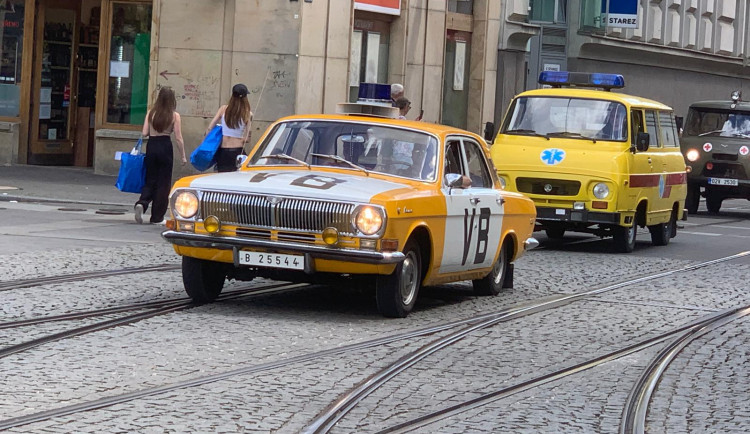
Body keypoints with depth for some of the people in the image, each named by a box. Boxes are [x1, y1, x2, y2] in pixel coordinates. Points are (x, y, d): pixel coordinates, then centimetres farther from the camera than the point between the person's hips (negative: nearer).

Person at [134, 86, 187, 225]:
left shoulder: (151, 113, -1)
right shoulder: (175, 116, -7)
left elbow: (144, 133, -2)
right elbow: (178, 138, -8)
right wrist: (183, 156, 0)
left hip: (151, 146, 2)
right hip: (165, 147, -2)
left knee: (150, 180, 14)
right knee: (163, 182, 7)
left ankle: (142, 203, -15)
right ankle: (157, 217, 9)